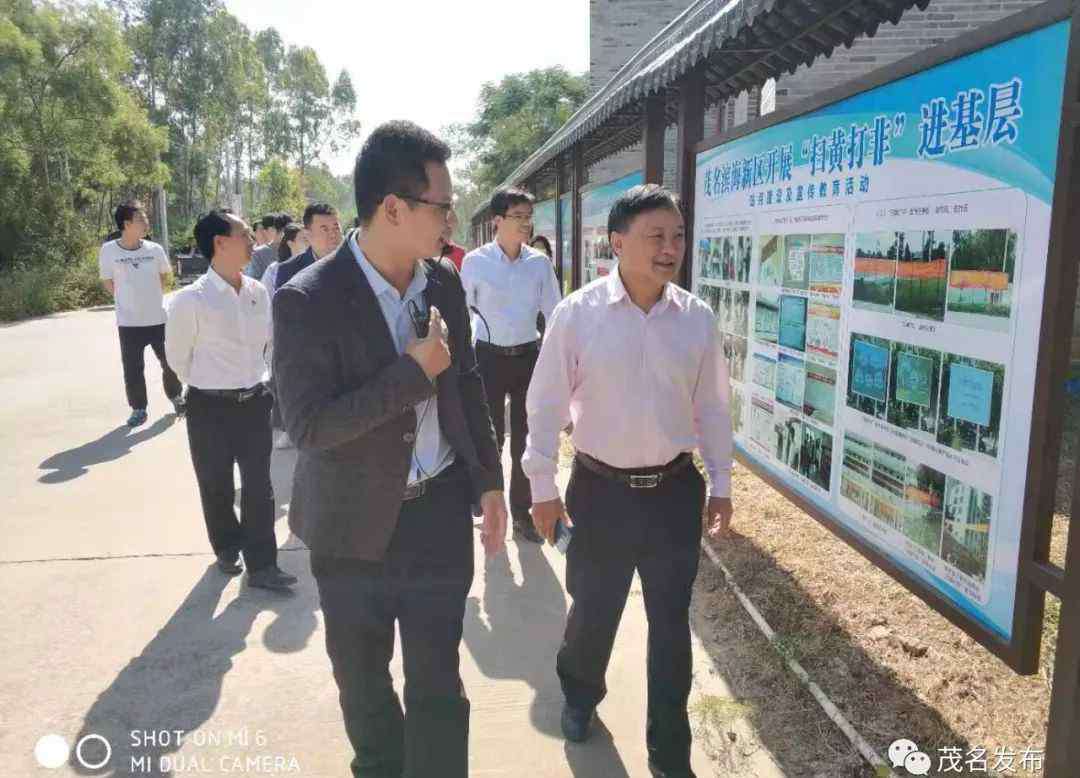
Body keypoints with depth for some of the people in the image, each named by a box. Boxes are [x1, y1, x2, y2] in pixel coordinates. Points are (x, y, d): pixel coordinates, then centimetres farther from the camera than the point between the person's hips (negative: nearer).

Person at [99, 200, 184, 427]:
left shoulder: (155, 249, -5)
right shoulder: (108, 250, -10)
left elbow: (166, 275, 14)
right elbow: (108, 282, 4)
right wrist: (130, 299, 5)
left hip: (159, 318, 1)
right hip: (129, 322, -1)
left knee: (170, 362, 10)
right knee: (132, 368, 5)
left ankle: (176, 397, 33)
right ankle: (138, 409, 21)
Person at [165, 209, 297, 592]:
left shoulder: (258, 292, -1)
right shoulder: (190, 300, -16)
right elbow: (178, 356, -4)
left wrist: (251, 380, 12)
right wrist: (213, 385, 5)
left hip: (254, 401, 4)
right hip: (210, 407, -3)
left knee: (259, 485, 6)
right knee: (216, 485, 13)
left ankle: (261, 566, 16)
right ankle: (227, 548, 37)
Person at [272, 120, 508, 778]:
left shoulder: (445, 281, -1)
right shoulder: (306, 300, -18)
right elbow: (308, 426, -22)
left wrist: (490, 481, 10)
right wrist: (414, 371, -23)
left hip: (440, 513, 3)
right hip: (354, 525, -2)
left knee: (438, 688, 9)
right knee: (363, 683, 21)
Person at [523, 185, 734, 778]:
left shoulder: (697, 318, -3)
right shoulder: (576, 313, -11)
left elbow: (711, 408, 5)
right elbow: (546, 404, -6)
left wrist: (720, 484, 7)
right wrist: (543, 487, -4)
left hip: (675, 490, 2)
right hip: (600, 490, -2)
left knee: (671, 624, 12)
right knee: (593, 611, 16)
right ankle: (579, 695, 51)